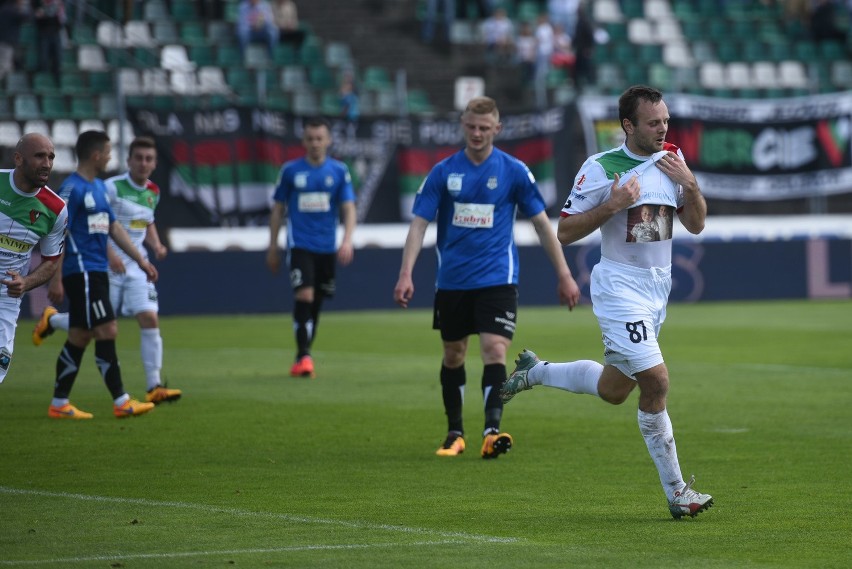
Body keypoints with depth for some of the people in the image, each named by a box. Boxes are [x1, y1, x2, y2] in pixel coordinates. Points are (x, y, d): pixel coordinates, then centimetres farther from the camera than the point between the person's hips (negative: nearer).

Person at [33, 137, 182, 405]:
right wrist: (110, 254, -26)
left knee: (150, 320, -9)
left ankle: (154, 388, -6)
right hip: (108, 266, -5)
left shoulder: (153, 193, 9)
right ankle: (51, 319, 32)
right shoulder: (112, 187, -13)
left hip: (136, 267, 5)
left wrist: (157, 246, 7)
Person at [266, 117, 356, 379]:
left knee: (316, 303, 9)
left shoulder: (339, 171, 4)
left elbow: (348, 209, 1)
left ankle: (303, 357, 23)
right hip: (300, 245, -2)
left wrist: (347, 240, -14)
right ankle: (303, 356, -16)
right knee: (304, 296, -19)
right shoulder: (290, 170, 2)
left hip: (327, 247, 2)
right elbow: (277, 210, 9)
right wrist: (273, 247, 8)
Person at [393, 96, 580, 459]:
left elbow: (541, 223, 3)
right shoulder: (443, 172, 0)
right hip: (452, 280, 2)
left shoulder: (513, 171, -2)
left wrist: (564, 275, 1)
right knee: (453, 355, 11)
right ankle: (454, 434, 23)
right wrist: (406, 273, -13)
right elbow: (420, 223, -1)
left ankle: (492, 432, -23)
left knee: (495, 350, -17)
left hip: (497, 278, -2)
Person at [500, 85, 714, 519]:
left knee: (613, 390, 15)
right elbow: (564, 232, -9)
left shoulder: (672, 158, 7)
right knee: (655, 382, -16)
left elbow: (695, 224, 10)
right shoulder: (600, 169, -11)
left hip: (657, 288, 7)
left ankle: (536, 372, 40)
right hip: (620, 285, -7)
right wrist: (611, 206, -21)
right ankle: (676, 492, -8)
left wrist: (689, 183, -7)